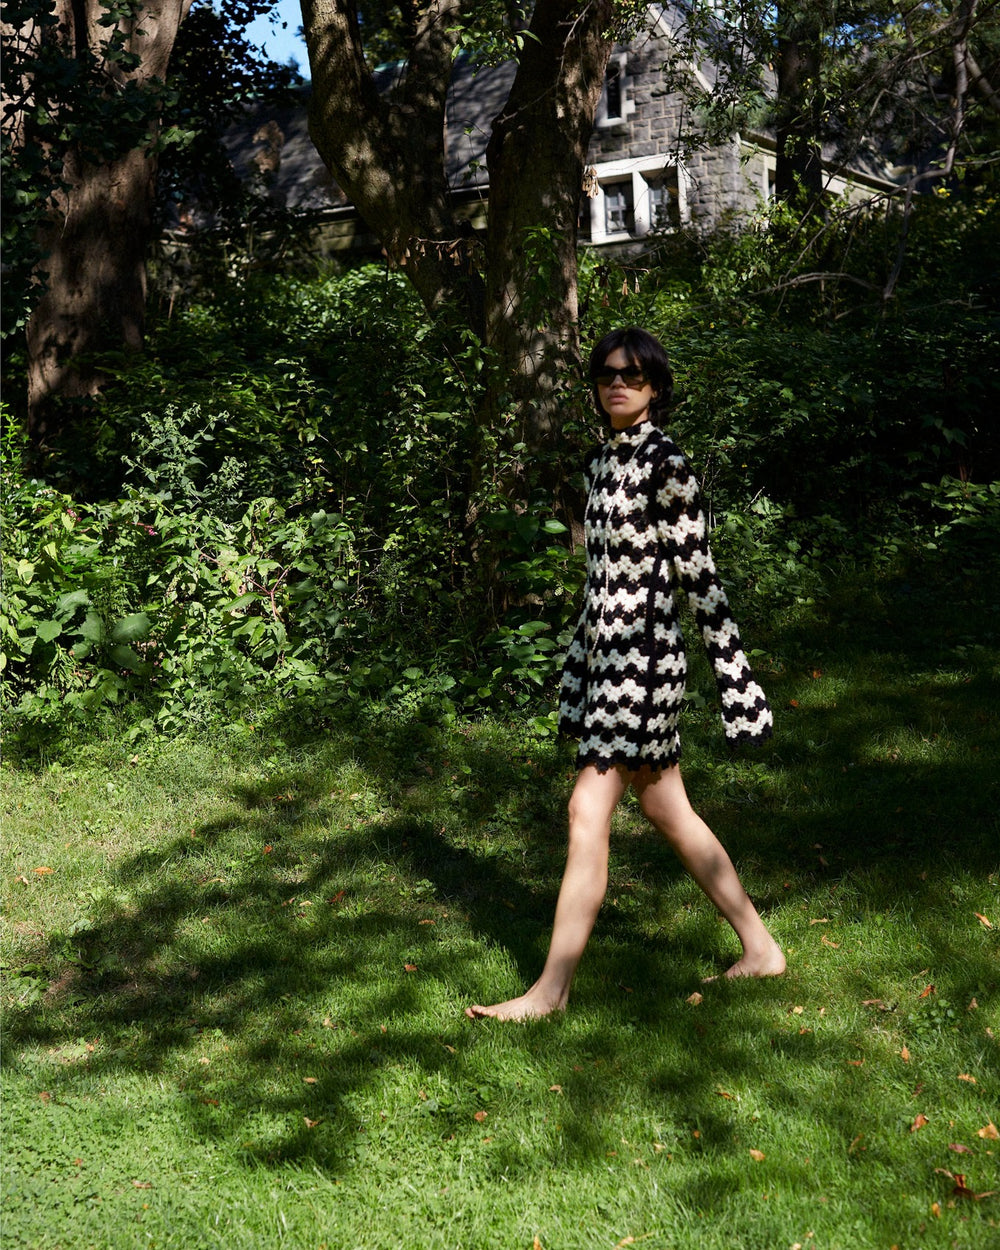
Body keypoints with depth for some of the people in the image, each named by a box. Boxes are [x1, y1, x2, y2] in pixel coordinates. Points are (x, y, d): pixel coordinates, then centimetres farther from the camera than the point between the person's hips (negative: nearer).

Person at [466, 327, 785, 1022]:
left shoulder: (665, 463, -11)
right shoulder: (604, 461, 13)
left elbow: (700, 577, -12)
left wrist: (734, 675, -11)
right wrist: (577, 672, 21)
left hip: (644, 655, -9)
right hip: (608, 652, 9)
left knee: (589, 809, -7)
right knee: (668, 812, 13)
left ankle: (552, 988, 1)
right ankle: (760, 949, 24)